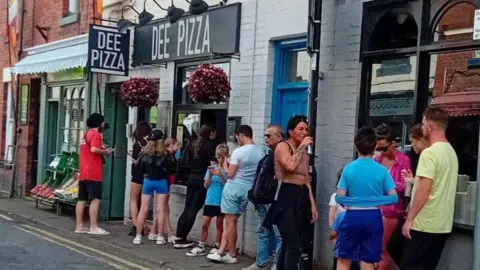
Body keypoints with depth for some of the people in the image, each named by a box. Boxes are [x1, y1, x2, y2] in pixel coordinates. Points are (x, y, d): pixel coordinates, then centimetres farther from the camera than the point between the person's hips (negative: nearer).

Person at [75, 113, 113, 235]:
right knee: (95, 199, -9)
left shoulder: (86, 134, 21)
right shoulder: (96, 134, -8)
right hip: (93, 173, -9)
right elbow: (94, 149, -23)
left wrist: (101, 150, 16)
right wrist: (105, 151, -8)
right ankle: (94, 227, -12)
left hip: (83, 173, 9)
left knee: (82, 199, 8)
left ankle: (79, 226, 10)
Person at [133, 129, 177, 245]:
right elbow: (171, 169, -6)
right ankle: (160, 237, 4)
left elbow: (139, 167, 3)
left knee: (143, 209, 5)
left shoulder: (145, 152, -3)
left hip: (148, 181, 2)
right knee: (161, 210, 3)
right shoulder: (165, 154, -9)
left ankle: (138, 236, 7)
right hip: (161, 182, -2)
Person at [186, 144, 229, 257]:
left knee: (219, 225, 7)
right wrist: (210, 175, -13)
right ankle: (201, 247, 13)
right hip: (210, 200, 3)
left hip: (221, 201, -3)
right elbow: (206, 185, 4)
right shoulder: (212, 167, 4)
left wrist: (220, 175, -24)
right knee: (205, 224, 5)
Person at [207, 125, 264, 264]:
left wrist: (225, 166, 7)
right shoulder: (261, 153, 3)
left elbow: (230, 174, -13)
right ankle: (220, 252, 9)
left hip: (234, 187, -6)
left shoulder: (238, 151, -14)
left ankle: (232, 255, 7)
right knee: (231, 221, 10)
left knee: (231, 221, 2)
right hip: (248, 189, 6)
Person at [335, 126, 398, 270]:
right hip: (373, 217, 0)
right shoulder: (381, 170, -4)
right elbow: (394, 197, -3)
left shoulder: (348, 168, -4)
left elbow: (340, 197, -4)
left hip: (352, 216, 0)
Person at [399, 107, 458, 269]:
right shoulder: (451, 152, 11)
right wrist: (415, 180, 26)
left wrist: (409, 219, -16)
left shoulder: (429, 153, -16)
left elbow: (424, 191, -20)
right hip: (443, 225, 8)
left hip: (424, 225, -8)